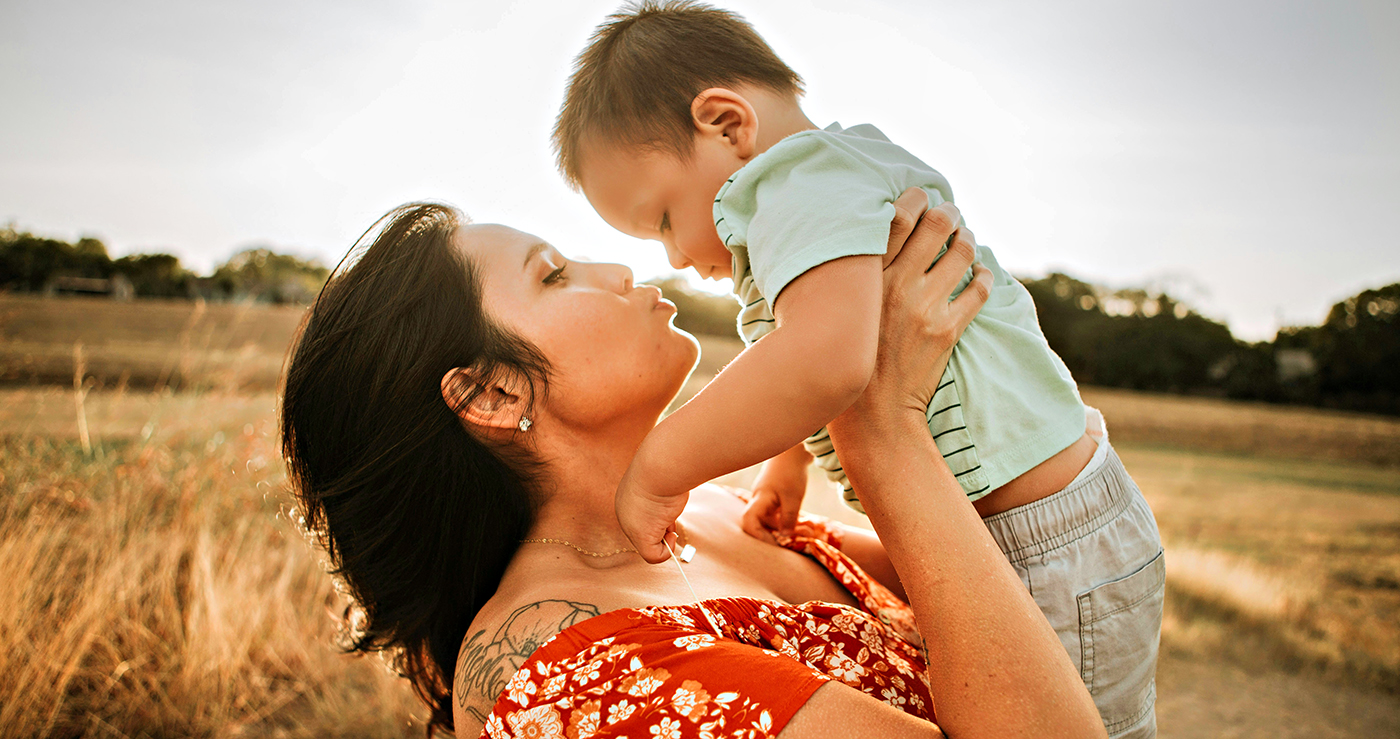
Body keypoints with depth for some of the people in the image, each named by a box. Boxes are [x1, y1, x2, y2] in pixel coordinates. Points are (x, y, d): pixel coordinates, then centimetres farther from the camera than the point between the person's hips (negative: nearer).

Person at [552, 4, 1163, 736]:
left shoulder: (806, 177, -19)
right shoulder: (849, 179, 15)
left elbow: (828, 358, -39)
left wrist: (658, 468, -29)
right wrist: (788, 459, 21)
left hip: (1051, 561, -11)